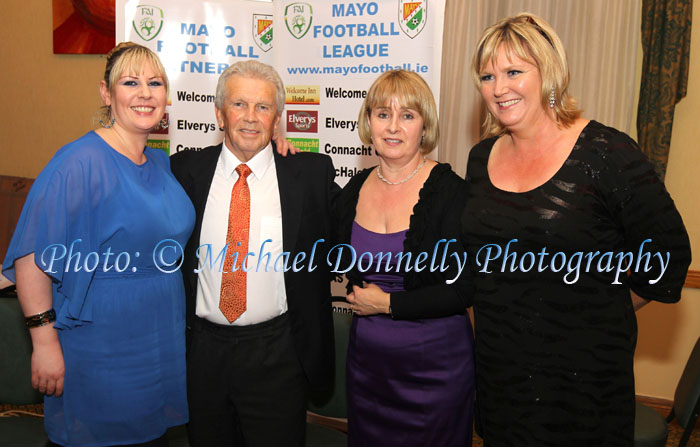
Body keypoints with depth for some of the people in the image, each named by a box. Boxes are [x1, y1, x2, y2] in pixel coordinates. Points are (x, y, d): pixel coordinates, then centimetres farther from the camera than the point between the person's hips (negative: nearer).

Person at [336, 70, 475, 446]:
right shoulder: (354, 191, 1)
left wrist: (388, 304, -13)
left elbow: (465, 289, -17)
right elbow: (342, 264, 18)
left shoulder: (450, 191, -13)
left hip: (434, 364, -4)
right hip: (366, 359, 5)